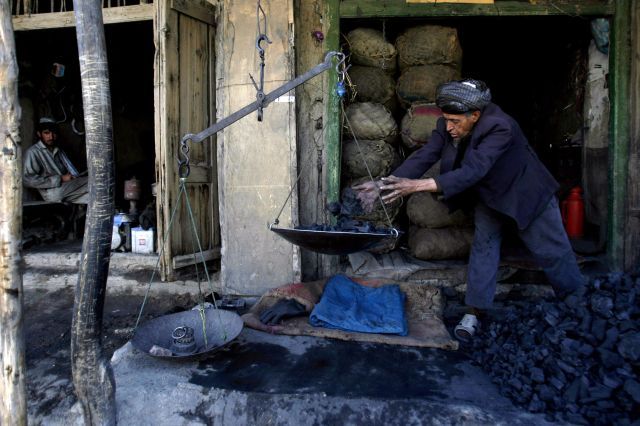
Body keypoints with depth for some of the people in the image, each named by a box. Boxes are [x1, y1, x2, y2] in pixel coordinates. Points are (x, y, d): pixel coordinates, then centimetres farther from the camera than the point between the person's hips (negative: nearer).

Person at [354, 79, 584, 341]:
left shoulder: (499, 127, -37)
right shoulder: (447, 126, -19)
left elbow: (472, 171, -47)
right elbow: (424, 156, -25)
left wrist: (417, 186, -55)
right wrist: (384, 184, -38)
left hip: (525, 193, -4)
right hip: (488, 195, 5)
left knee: (551, 251, 7)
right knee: (483, 245, -1)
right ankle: (473, 314, 5)